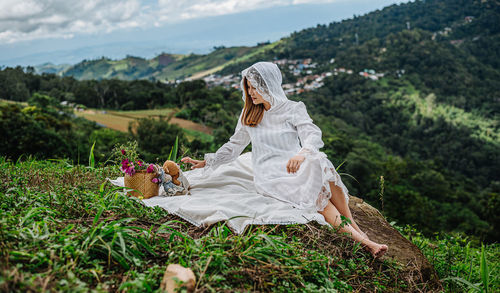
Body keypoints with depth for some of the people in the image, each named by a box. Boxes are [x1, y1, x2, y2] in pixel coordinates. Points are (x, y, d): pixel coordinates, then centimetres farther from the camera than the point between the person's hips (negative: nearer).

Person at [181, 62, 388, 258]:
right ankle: (357, 238, -36)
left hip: (294, 167, 0)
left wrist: (302, 154, -34)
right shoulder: (248, 114, 14)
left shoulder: (293, 109, 5)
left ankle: (355, 228, -29)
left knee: (320, 165, -36)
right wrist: (206, 162, 18)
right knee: (314, 192, -32)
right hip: (269, 175, 0)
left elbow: (313, 135, -12)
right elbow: (234, 145, 25)